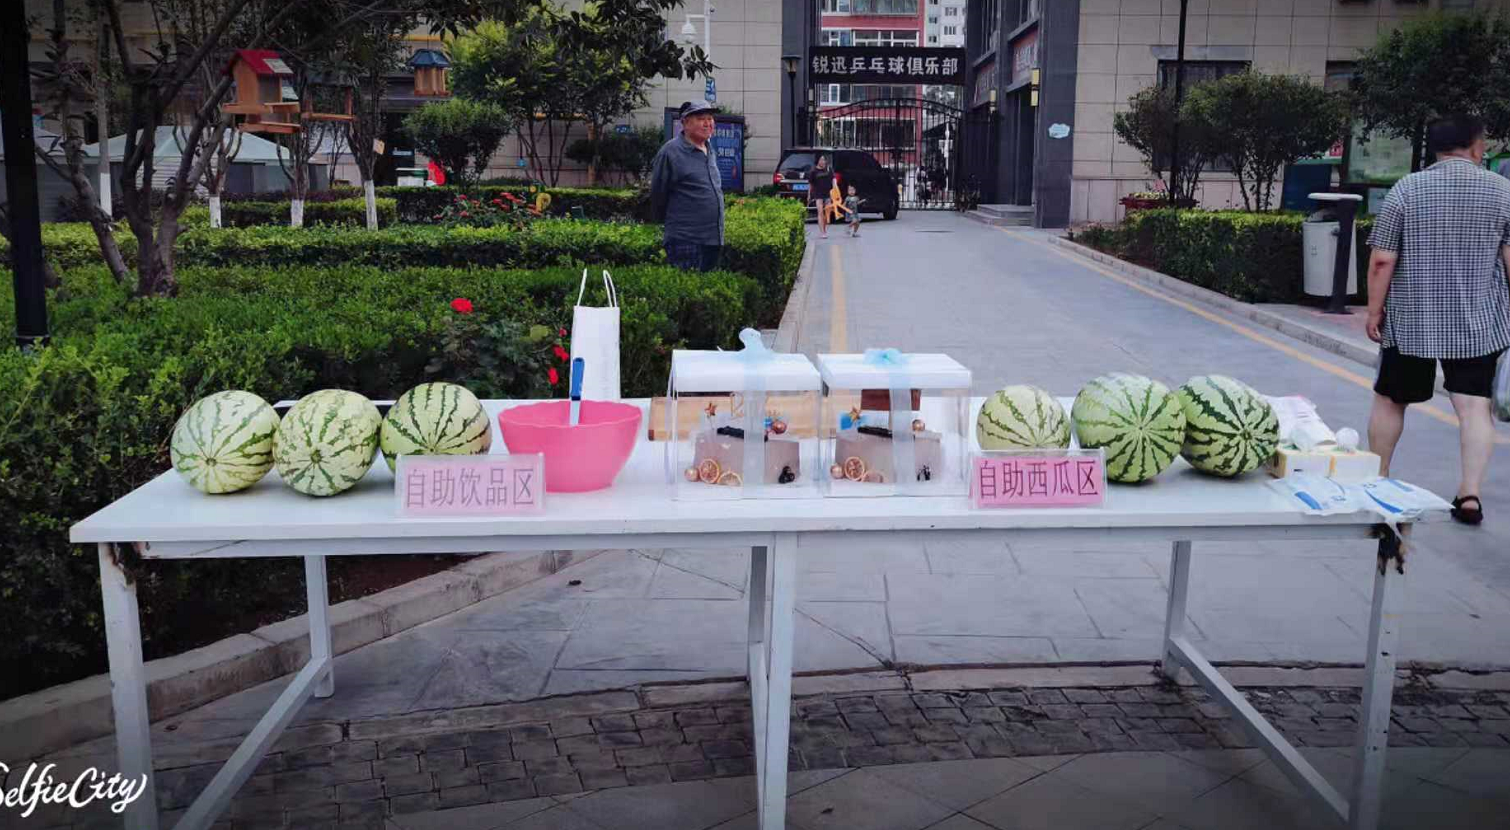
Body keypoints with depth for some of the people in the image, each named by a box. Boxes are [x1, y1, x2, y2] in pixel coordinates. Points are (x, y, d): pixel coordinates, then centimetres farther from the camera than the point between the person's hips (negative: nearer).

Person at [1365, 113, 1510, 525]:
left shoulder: (1405, 189, -4)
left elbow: (1382, 260, -7)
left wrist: (1374, 310, 1)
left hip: (1411, 320, 0)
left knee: (1390, 399, 13)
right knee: (1474, 405, 3)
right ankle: (1470, 493, -3)